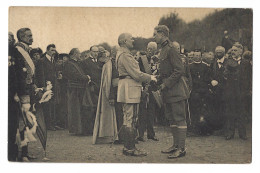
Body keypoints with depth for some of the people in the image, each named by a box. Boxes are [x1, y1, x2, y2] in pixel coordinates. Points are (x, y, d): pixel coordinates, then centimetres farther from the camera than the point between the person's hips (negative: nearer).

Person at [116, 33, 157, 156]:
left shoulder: (122, 54, 19)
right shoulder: (125, 56, -15)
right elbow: (136, 74, -19)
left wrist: (147, 78, 15)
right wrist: (150, 78, -7)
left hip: (127, 90, 11)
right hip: (130, 90, -11)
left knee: (128, 119, 14)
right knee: (131, 120, -8)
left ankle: (127, 147, 19)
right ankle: (130, 149, -5)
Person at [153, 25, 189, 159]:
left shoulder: (170, 49, -14)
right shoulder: (164, 50, 15)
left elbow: (179, 70, -19)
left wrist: (166, 84, -17)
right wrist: (159, 81, 10)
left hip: (175, 89, -10)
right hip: (168, 92, 10)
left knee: (179, 118, -6)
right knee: (171, 118, 14)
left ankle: (181, 148, -4)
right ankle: (176, 145, 21)